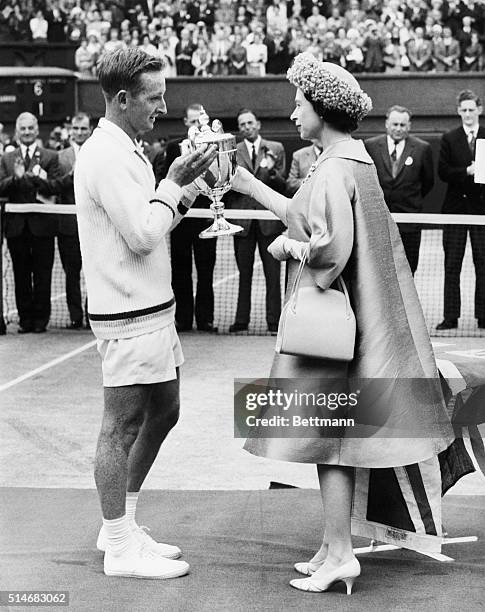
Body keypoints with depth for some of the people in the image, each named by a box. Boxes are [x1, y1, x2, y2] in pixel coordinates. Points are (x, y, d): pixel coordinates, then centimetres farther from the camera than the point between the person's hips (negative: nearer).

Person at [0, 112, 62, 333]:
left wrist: (42, 179, -23)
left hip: (42, 224, -2)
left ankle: (41, 318, 10)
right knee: (21, 276, 6)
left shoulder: (51, 157, 4)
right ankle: (25, 318, 12)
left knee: (42, 275, 2)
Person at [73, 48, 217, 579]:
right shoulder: (106, 156, -17)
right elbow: (142, 234, -21)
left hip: (150, 308, 11)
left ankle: (120, 525, 28)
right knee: (122, 426, -2)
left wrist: (183, 185, 6)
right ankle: (120, 548, 6)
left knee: (162, 414, 18)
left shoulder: (123, 151, 16)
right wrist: (173, 183, -10)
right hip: (129, 316, -11)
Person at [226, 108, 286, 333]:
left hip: (268, 218, -1)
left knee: (273, 273, -1)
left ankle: (274, 321, 2)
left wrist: (272, 172, -14)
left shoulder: (276, 149, 8)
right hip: (242, 218, 1)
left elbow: (283, 185, 5)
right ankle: (241, 320, 12)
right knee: (244, 272, 7)